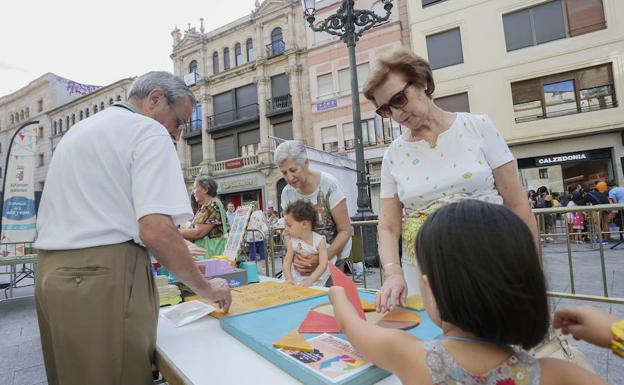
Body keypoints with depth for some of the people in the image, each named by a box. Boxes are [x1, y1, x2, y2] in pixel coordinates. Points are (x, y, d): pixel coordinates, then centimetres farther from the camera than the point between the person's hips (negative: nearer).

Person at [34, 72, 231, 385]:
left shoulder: (76, 132, 20)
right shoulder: (148, 130, -8)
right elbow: (155, 229, -21)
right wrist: (205, 287, -9)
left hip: (51, 273, 9)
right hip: (105, 277, -9)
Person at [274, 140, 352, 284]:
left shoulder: (328, 185, -16)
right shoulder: (287, 193, -4)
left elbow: (345, 230, -13)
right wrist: (294, 256, -18)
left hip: (333, 254, -3)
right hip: (304, 257, 3)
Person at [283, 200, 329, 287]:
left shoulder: (319, 241, -13)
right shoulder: (292, 242, -4)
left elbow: (323, 264, -18)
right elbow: (287, 262, -5)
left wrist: (310, 280, -28)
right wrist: (289, 279, -22)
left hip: (316, 280, -2)